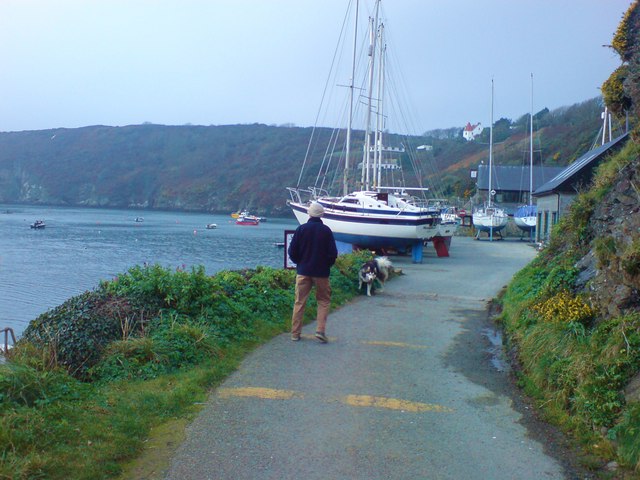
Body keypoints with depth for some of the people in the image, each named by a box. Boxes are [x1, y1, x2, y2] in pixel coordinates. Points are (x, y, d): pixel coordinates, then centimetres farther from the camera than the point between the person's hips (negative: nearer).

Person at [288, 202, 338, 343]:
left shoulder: (301, 229, -4)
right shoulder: (326, 230, -5)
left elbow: (292, 251, -3)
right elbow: (333, 253, -4)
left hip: (303, 271, 1)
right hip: (321, 272, -1)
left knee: (299, 302, 7)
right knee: (324, 301, 11)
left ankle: (295, 333, 8)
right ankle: (320, 330, -3)